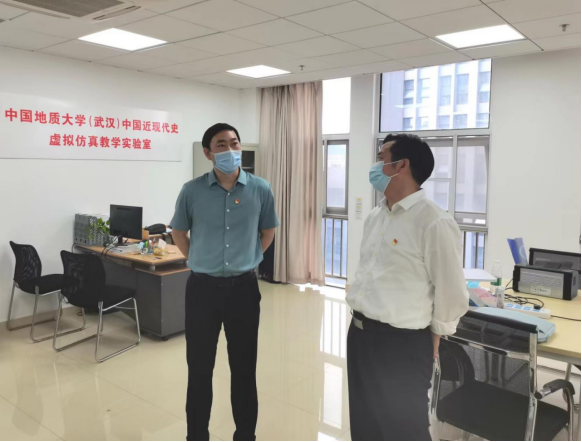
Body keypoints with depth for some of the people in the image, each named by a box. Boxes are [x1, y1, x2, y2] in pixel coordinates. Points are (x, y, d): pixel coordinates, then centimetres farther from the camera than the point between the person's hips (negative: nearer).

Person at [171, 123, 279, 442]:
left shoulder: (260, 190, -4)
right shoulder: (192, 191, -6)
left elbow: (268, 232, 12)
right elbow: (179, 232, 11)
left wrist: (247, 261, 9)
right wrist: (199, 261, 7)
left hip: (244, 287, 1)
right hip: (203, 287, 0)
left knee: (244, 367, 12)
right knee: (199, 367, 10)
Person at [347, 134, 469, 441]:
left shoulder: (434, 223, -18)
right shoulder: (375, 218, 8)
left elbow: (451, 293, -14)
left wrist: (431, 342, -3)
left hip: (402, 344, -8)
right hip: (360, 334, 8)